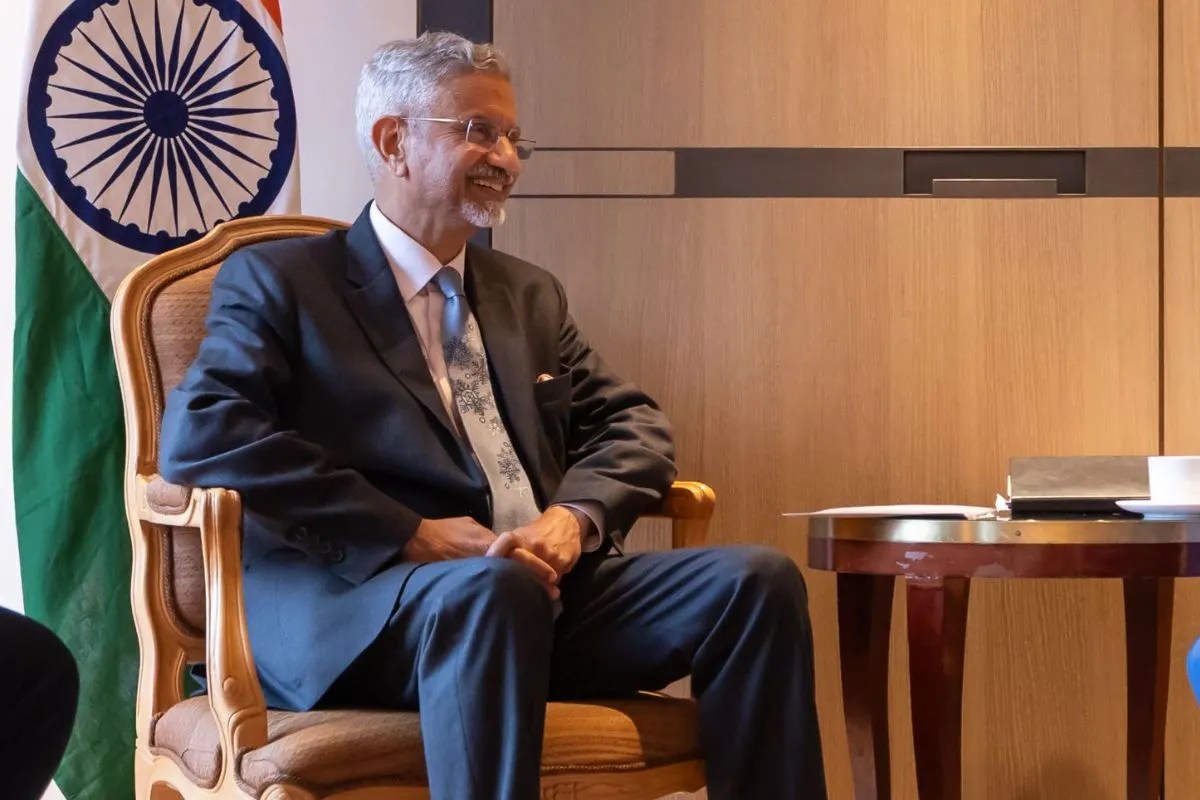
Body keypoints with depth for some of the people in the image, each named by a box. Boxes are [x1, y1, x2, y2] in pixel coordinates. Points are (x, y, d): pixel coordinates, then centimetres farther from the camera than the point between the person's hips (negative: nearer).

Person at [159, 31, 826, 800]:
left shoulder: (531, 295, 24)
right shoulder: (280, 278, 5)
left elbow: (633, 422, 19)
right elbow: (199, 434, -11)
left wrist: (573, 516, -6)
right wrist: (411, 535, -17)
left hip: (547, 590, 6)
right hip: (355, 605, -6)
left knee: (758, 579, -16)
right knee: (491, 587, -38)